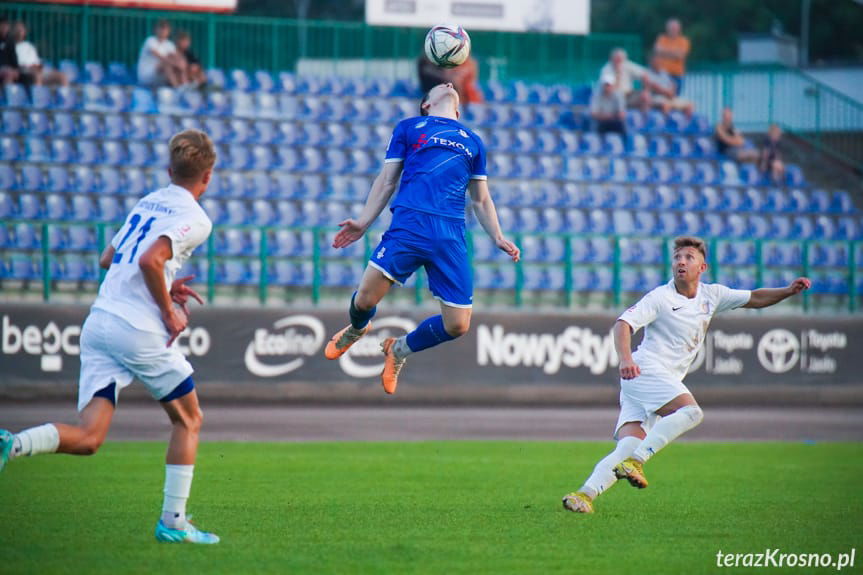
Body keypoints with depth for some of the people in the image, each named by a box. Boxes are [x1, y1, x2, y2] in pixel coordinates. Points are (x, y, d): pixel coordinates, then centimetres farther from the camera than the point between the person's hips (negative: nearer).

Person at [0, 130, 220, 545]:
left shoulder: (147, 202, 20)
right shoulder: (194, 219, -5)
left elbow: (108, 260, 28)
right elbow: (150, 261, -20)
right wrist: (169, 312, -8)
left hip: (98, 323, 6)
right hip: (140, 331, -6)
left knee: (88, 436, -1)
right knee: (188, 420, 14)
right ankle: (173, 522, 11)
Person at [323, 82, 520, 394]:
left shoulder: (473, 142, 26)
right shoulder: (409, 127, 19)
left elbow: (481, 199, 27)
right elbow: (387, 181, 16)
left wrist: (497, 237, 12)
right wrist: (363, 222, 5)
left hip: (451, 234, 3)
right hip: (409, 222, -2)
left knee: (457, 325, -6)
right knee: (366, 298, -15)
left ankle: (400, 349, 24)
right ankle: (356, 329, 25)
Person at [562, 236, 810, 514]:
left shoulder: (711, 295, 15)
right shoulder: (660, 298, -5)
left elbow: (754, 299, 25)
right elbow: (623, 323, -14)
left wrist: (788, 291, 9)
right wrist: (626, 360, -31)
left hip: (667, 381, 6)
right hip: (645, 371, -6)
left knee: (628, 446, -13)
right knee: (690, 410, -29)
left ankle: (585, 494, -22)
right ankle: (635, 461, -33)